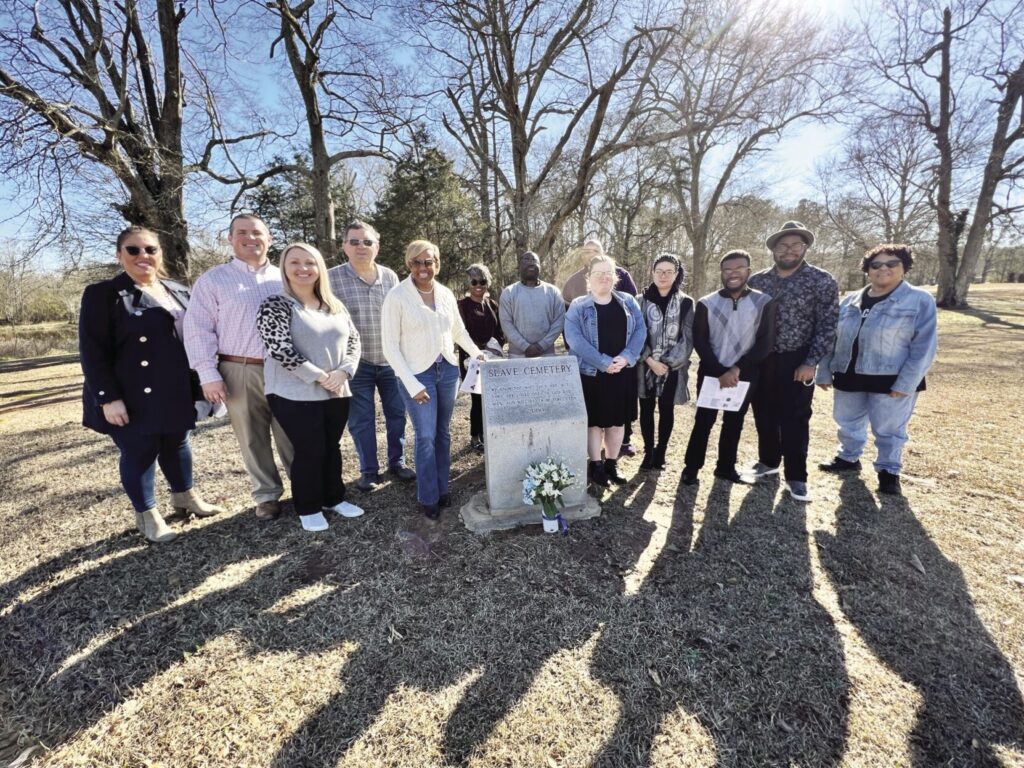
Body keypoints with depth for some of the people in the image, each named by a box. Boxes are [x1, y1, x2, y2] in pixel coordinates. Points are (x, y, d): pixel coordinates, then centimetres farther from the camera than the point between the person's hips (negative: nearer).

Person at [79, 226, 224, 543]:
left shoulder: (178, 291, 9)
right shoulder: (102, 294, -7)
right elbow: (92, 351, -11)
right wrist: (108, 397, -17)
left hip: (175, 393, 5)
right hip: (134, 398, -5)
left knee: (177, 445, 18)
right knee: (139, 453, 7)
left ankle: (185, 496, 37)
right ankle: (146, 515, 24)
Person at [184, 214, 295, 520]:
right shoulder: (213, 279, 4)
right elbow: (198, 329, 0)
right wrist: (208, 374, -7)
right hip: (239, 372, -1)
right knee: (253, 439, 9)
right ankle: (266, 495, 24)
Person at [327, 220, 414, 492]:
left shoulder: (390, 276, 4)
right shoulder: (332, 278, -8)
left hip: (392, 361, 3)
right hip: (356, 364, -3)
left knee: (397, 414, 12)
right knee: (361, 420, 7)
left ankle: (397, 462, 31)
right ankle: (369, 470, 24)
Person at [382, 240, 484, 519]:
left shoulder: (446, 294, 5)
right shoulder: (397, 296, -9)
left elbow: (459, 331, 19)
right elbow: (390, 346, -10)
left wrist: (476, 353, 4)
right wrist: (412, 384, -14)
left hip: (448, 370, 5)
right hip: (417, 373, -4)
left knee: (443, 433, 12)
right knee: (426, 436, -1)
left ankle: (442, 489, 28)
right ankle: (428, 497, 16)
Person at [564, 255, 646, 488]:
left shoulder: (628, 302, 7)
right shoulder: (578, 306, -3)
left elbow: (640, 330, 0)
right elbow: (574, 338, -15)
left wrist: (626, 357, -16)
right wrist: (603, 362, -21)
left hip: (622, 372, 4)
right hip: (591, 373, -3)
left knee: (617, 420, 12)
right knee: (594, 420, 5)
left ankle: (611, 463, 27)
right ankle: (596, 465, 20)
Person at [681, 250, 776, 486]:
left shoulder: (764, 302, -2)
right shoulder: (707, 303, -3)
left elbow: (765, 343, -6)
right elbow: (699, 342, -6)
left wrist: (736, 369, -15)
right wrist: (720, 372, -15)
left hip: (744, 375, 1)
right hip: (711, 374, -1)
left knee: (734, 423, 12)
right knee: (703, 421, 4)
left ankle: (726, 467, 28)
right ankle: (691, 467, 16)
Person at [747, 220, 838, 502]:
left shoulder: (821, 281, -5)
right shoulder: (757, 280, 5)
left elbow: (827, 326, -8)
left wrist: (810, 363, -14)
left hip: (796, 362, -3)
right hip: (760, 360, 4)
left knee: (794, 419, 1)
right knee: (764, 414, 13)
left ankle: (796, 476, 14)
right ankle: (768, 461, 32)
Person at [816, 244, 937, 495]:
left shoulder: (920, 300, -5)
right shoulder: (850, 301, 7)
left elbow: (923, 346, -10)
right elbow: (831, 338, 9)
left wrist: (906, 383, -16)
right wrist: (824, 372, 4)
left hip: (891, 381, -4)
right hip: (849, 377, 4)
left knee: (888, 430, 8)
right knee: (848, 423, 18)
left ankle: (889, 471, 27)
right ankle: (848, 458, 38)